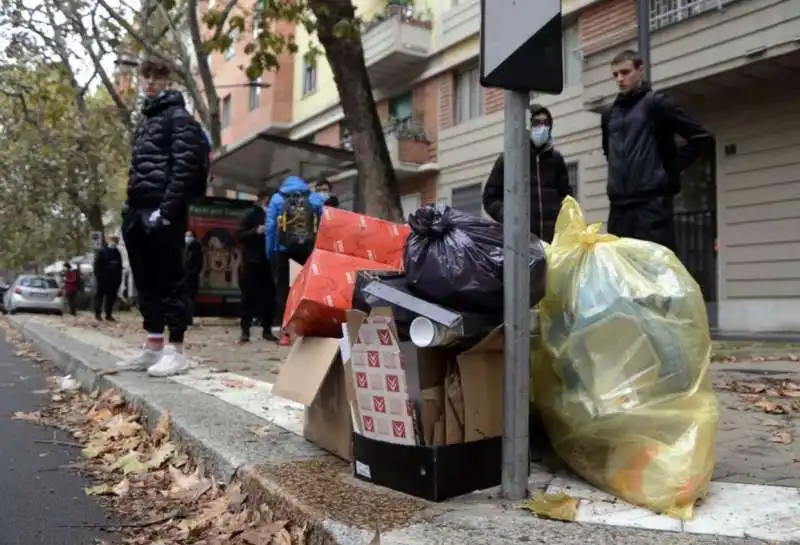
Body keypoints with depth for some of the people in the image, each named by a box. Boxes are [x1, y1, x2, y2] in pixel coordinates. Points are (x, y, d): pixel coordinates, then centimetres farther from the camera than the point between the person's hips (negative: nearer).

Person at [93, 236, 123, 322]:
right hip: (103, 279, -5)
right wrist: (98, 276, -13)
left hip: (114, 279, 5)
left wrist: (119, 278, 6)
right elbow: (97, 265, -7)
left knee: (111, 297, 5)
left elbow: (120, 266, 14)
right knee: (100, 296, 1)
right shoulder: (101, 251, -3)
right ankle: (98, 314, 7)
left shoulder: (117, 253, 13)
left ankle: (109, 315, 12)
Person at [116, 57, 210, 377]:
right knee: (146, 284, 10)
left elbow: (184, 167, -14)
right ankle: (153, 348, 17)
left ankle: (175, 351, -2)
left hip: (162, 213, -9)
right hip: (139, 213, 9)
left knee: (169, 282, -7)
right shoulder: (145, 121, 25)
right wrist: (130, 207, 15)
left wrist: (166, 210, -21)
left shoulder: (179, 117, -2)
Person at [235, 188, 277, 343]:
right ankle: (245, 330, 4)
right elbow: (239, 235, -4)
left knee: (269, 295, 2)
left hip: (267, 262, 3)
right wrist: (255, 231, -17)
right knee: (249, 295, 0)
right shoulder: (251, 215, 3)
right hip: (251, 261, -3)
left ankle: (267, 330, 9)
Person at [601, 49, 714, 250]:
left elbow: (702, 138, -2)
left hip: (653, 203, -5)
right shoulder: (610, 114, 17)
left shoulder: (656, 103, 1)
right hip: (619, 205, 5)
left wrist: (672, 166, -4)